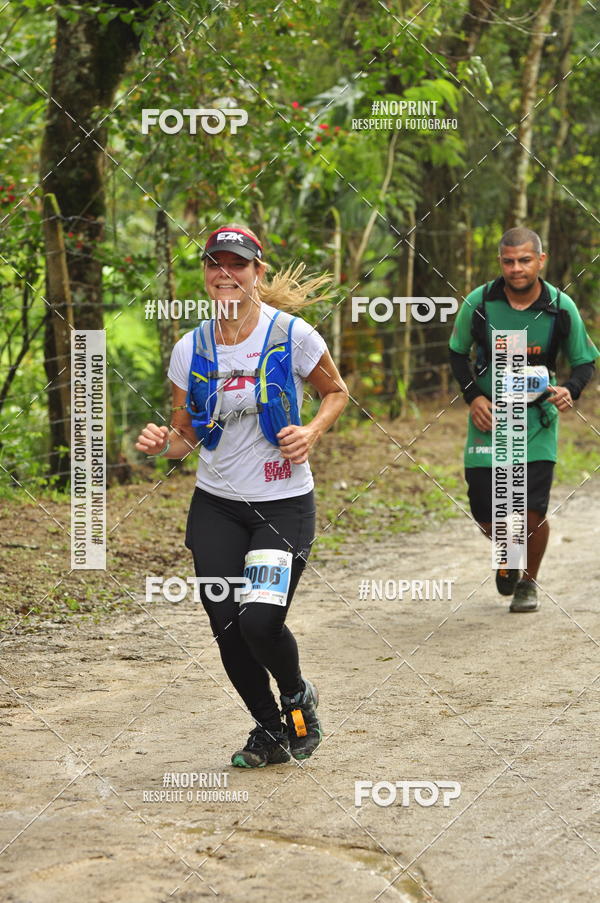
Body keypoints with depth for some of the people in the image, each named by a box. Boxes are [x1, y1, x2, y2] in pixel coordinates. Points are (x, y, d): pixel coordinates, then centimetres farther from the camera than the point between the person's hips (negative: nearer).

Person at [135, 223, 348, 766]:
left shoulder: (292, 335, -9)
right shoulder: (191, 349, 0)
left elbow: (336, 392, 7)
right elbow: (186, 435, 8)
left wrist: (311, 433, -12)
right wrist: (163, 443, -15)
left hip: (284, 503, -3)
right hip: (216, 506, 4)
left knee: (260, 620, -18)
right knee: (227, 628, 0)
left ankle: (298, 697, 16)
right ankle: (269, 732, 24)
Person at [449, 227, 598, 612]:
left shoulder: (562, 307, -8)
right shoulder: (479, 302, -8)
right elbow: (458, 352, 9)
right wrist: (473, 396, -6)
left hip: (537, 420, -1)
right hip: (489, 417, 1)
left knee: (533, 514, -8)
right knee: (488, 516, -1)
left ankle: (529, 582, 21)